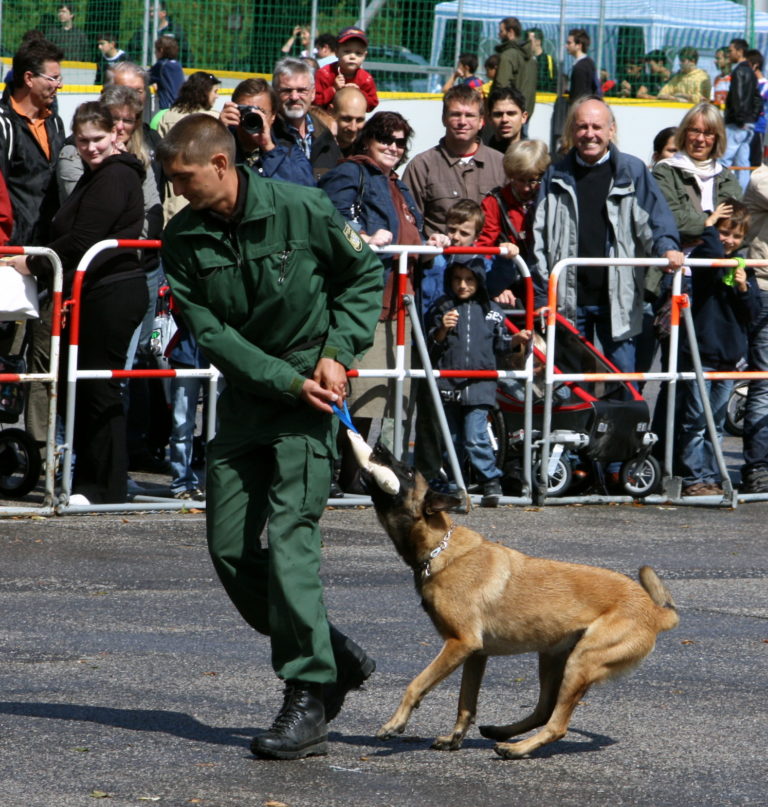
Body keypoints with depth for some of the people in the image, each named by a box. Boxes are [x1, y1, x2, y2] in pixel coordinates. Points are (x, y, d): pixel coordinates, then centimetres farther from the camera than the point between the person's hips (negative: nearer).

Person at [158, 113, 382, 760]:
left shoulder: (301, 210, -12)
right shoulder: (184, 240, -3)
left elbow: (365, 275, 2)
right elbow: (210, 331, -8)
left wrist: (337, 353, -9)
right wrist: (288, 382, -17)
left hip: (311, 391, -6)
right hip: (245, 393, 6)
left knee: (290, 537, -16)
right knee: (229, 546, 4)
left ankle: (309, 698, -15)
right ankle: (333, 656, 20)